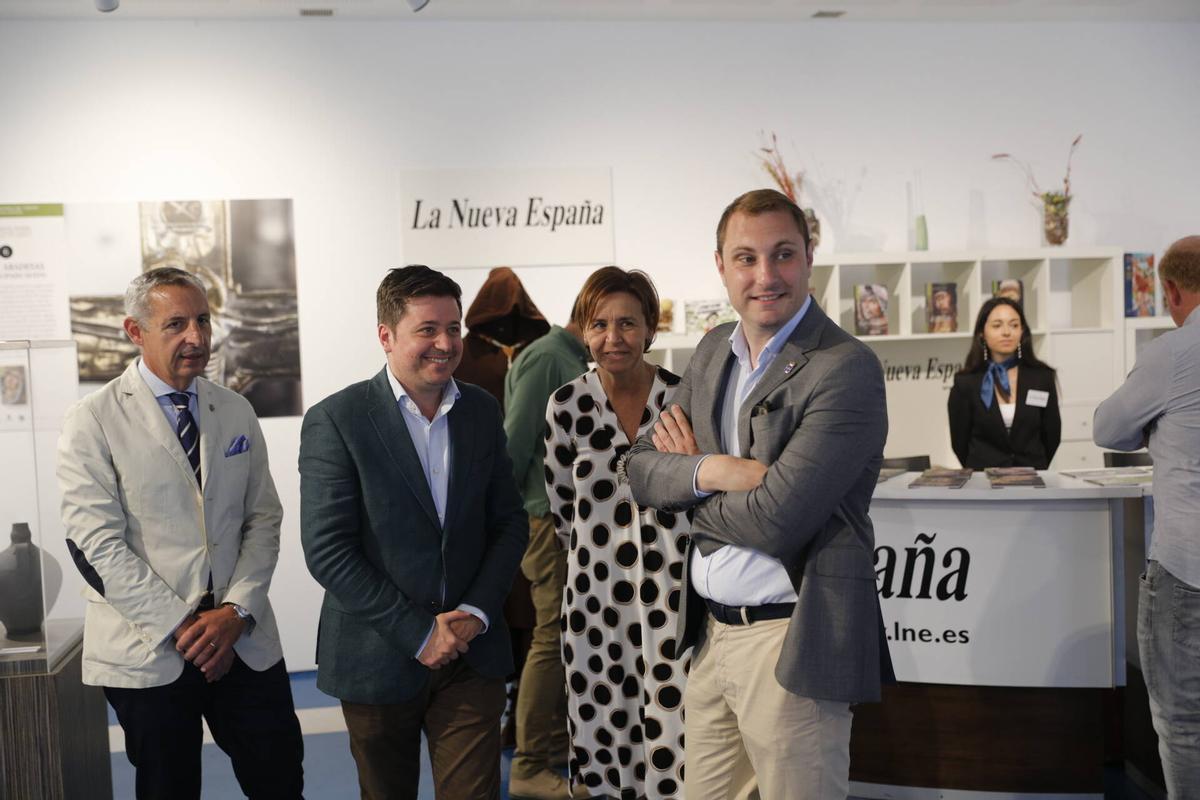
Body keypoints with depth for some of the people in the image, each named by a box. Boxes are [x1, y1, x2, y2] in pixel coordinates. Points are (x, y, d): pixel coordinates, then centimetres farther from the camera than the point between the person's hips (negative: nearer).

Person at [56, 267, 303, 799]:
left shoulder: (236, 412, 8)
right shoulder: (93, 422, -6)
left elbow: (263, 519, 7)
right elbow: (96, 544, -11)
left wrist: (236, 610, -7)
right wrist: (179, 627, -14)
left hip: (244, 641, 3)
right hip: (147, 651, -3)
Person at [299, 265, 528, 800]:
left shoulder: (482, 410, 4)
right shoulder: (336, 420, -11)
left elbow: (509, 523, 8)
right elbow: (326, 551, -15)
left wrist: (476, 612, -7)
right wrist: (417, 633, -15)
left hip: (472, 653, 3)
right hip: (379, 659, -2)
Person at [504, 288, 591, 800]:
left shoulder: (574, 359, 14)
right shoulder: (546, 357, -13)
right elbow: (516, 439, -16)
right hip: (548, 520, -9)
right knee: (552, 637, -5)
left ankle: (559, 738, 29)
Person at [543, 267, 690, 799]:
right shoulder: (567, 405, -2)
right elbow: (562, 510, 7)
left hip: (675, 592, -1)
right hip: (597, 593, 1)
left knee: (676, 738, -3)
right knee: (606, 727, 8)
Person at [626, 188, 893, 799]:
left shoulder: (846, 368, -15)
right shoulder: (713, 351, 9)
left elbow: (774, 520, -22)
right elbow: (640, 470, 5)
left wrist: (687, 479, -5)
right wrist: (712, 470, -15)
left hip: (793, 643, -6)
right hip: (710, 634, 7)